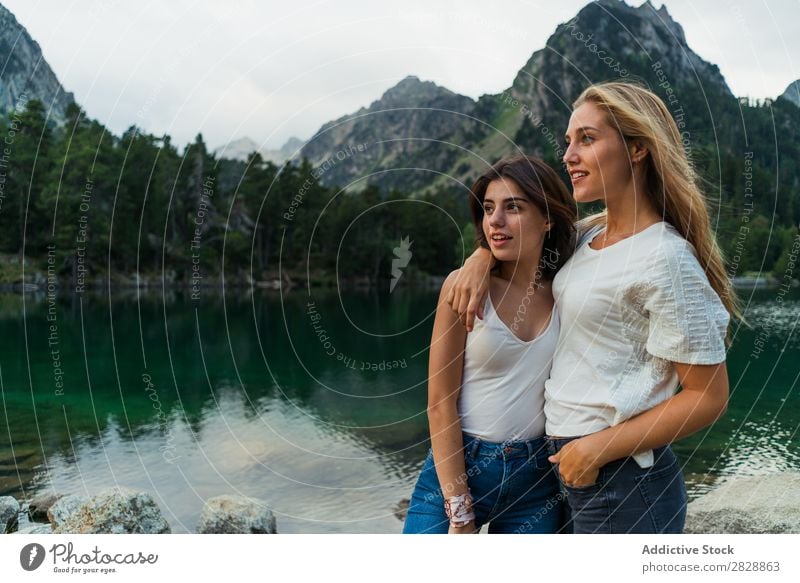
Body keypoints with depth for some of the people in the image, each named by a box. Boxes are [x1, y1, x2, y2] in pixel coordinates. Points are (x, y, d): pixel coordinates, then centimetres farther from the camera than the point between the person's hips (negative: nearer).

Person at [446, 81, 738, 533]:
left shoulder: (663, 258, -18)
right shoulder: (591, 234, 5)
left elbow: (709, 397, -15)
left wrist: (595, 449, -17)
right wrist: (482, 257, 0)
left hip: (622, 483, -8)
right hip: (573, 469, 8)